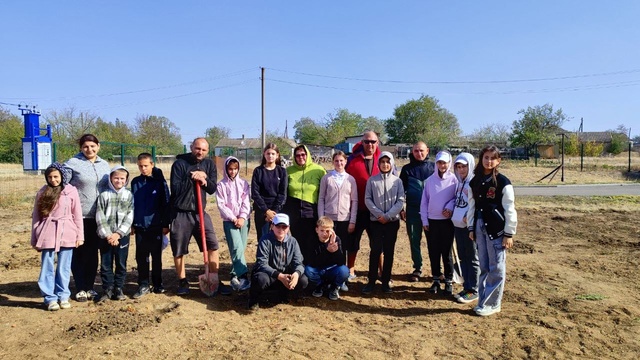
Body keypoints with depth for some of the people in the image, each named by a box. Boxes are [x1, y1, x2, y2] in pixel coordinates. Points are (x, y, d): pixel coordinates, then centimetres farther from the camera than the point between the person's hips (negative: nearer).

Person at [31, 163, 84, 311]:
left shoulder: (71, 191, 1)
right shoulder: (42, 193, 5)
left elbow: (77, 215, 2)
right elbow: (36, 217, 7)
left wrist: (80, 235, -1)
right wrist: (34, 239, 5)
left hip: (66, 233, -1)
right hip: (47, 234, 1)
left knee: (64, 268, 8)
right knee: (47, 268, 5)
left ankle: (63, 296, 19)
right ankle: (50, 298, 15)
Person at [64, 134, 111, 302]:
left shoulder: (105, 165, 9)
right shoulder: (72, 164, -5)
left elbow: (110, 187, 16)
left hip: (98, 217, 4)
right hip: (79, 216, -4)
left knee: (93, 253, 11)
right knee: (79, 253, 4)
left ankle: (90, 287, 23)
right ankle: (80, 289, 15)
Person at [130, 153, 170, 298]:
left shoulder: (160, 181, -4)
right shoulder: (135, 182, 6)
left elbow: (166, 203, -3)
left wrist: (165, 224, -5)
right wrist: (131, 224, 9)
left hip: (156, 225, -3)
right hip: (140, 226, 3)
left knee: (156, 256, 8)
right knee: (141, 257, 5)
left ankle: (157, 284, 19)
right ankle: (143, 285, 14)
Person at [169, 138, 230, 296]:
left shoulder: (209, 164, 4)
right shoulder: (179, 163, -8)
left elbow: (213, 189, 0)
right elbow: (175, 189, -15)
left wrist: (205, 180, -18)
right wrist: (192, 179, -22)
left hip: (200, 212, 3)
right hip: (180, 213, -3)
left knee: (213, 245, -2)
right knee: (178, 250, 6)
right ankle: (183, 282, 24)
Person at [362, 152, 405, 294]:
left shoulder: (397, 181, 1)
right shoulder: (372, 180, 0)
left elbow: (401, 201, -4)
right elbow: (367, 199, -2)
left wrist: (388, 215, -13)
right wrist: (379, 214, -13)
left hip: (392, 221, 1)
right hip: (376, 221, -1)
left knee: (389, 251, 7)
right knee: (375, 250, 0)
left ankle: (386, 281, 16)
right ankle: (371, 281, 9)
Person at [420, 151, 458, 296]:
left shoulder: (454, 179, -4)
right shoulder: (430, 180, 2)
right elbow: (424, 201, 4)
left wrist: (450, 207, -19)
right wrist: (424, 220, 0)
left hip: (447, 221, -2)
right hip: (431, 221, 2)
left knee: (446, 252, 4)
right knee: (433, 252, 8)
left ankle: (449, 281, 17)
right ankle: (436, 280, 21)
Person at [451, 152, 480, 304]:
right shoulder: (459, 182, 14)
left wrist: (469, 217, -23)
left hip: (470, 226, -8)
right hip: (458, 225, 8)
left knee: (472, 259, 1)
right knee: (463, 257, 14)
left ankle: (473, 291, 10)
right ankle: (466, 287, 25)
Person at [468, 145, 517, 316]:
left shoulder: (503, 182, -9)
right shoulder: (475, 181, 8)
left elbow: (510, 210, -9)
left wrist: (509, 233, -10)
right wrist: (471, 228, 10)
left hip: (496, 228, -5)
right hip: (480, 227, 5)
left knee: (496, 268, 2)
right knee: (483, 267, 13)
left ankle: (492, 304, 12)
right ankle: (483, 300, 23)